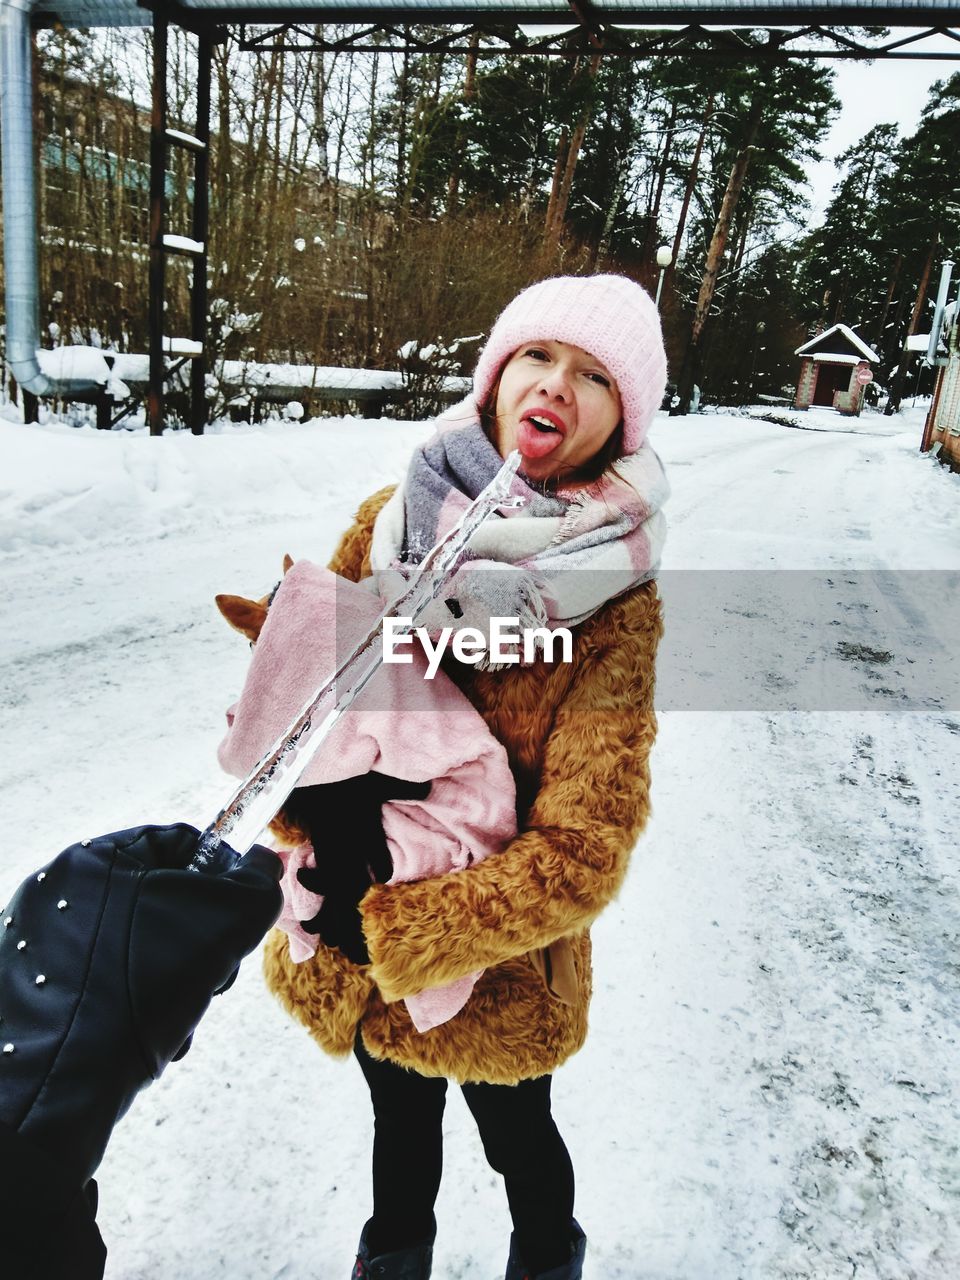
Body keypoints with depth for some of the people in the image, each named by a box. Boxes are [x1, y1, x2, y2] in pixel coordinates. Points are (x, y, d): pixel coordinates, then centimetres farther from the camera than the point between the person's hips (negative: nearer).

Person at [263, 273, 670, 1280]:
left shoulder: (617, 610, -22)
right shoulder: (389, 523, -11)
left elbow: (581, 855, -26)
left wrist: (390, 932, -26)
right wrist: (313, 825, -18)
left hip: (500, 964, -2)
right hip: (351, 937, 3)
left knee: (514, 1135, 25)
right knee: (402, 1119, 29)